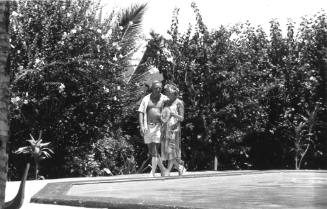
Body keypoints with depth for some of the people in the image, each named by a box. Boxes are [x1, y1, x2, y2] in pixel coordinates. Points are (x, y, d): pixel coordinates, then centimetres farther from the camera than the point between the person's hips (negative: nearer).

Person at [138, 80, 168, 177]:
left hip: (159, 126, -3)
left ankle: (152, 173, -9)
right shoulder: (146, 99, 8)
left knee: (155, 150, -10)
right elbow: (141, 112, 3)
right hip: (147, 127, 3)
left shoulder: (165, 99, 4)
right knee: (151, 151, 8)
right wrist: (141, 126, -9)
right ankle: (163, 169, 25)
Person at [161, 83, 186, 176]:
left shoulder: (179, 103, -1)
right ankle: (180, 168, 17)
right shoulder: (166, 103, 16)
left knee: (172, 149, -10)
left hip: (174, 127, -6)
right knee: (166, 150, 3)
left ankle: (168, 171, -11)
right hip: (165, 127, 6)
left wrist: (174, 114, -21)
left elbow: (182, 118, -5)